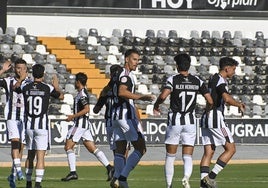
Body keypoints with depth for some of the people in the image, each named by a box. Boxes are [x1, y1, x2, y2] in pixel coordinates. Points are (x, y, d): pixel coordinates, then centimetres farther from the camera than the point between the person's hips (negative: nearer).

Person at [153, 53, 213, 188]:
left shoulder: (173, 79, -6)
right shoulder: (197, 81, 3)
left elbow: (163, 96, -22)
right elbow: (210, 101, 1)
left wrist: (156, 105, -3)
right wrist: (208, 110, 22)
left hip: (174, 121, -2)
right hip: (190, 121, 2)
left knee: (170, 156, 11)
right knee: (188, 156, 2)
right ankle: (186, 177, -26)